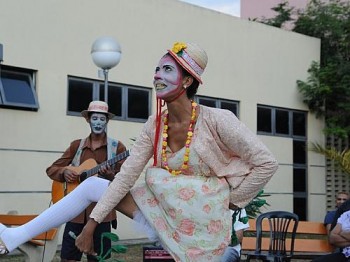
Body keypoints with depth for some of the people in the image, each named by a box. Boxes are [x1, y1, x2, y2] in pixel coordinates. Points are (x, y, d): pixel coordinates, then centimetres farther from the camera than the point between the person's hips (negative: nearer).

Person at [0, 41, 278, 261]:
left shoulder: (217, 120, -20)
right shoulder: (155, 125, -2)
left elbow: (267, 163, -16)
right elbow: (127, 174, -2)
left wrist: (229, 201, -10)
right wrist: (92, 223, -6)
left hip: (198, 228, -6)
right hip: (161, 213, 6)